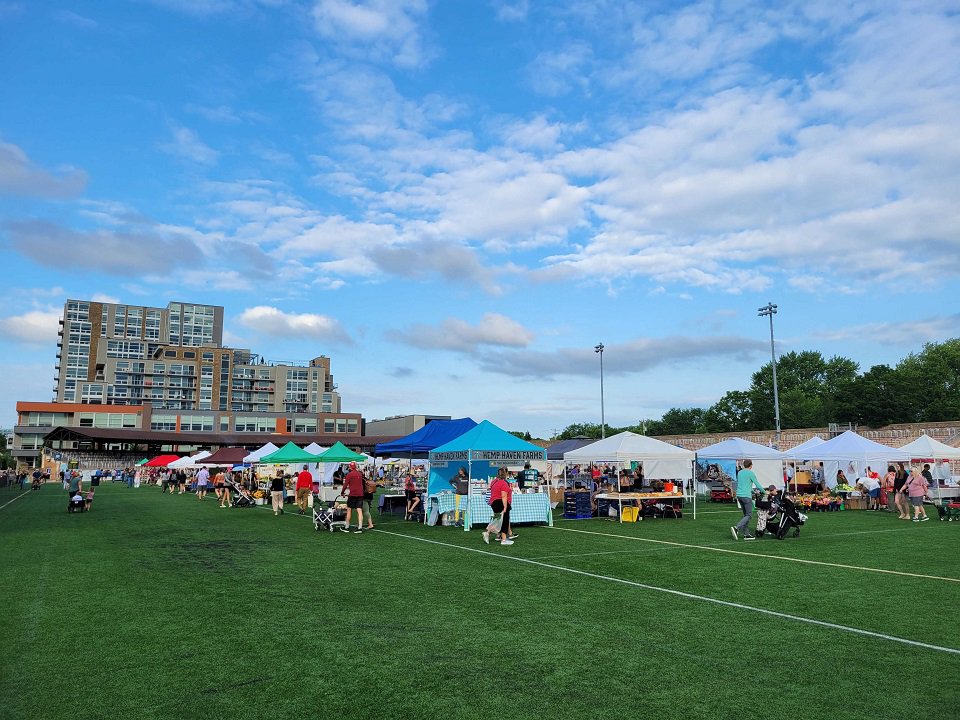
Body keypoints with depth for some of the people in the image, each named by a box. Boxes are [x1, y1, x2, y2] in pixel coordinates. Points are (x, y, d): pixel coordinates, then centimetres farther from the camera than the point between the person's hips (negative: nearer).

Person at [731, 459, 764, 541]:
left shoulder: (739, 473, 15)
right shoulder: (750, 473, -7)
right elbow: (757, 485, -3)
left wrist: (753, 491, 34)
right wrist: (764, 491, 15)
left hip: (739, 495, 8)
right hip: (746, 496, -8)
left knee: (746, 514, 13)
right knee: (749, 515, -4)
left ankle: (746, 534, 10)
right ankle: (736, 528, -20)